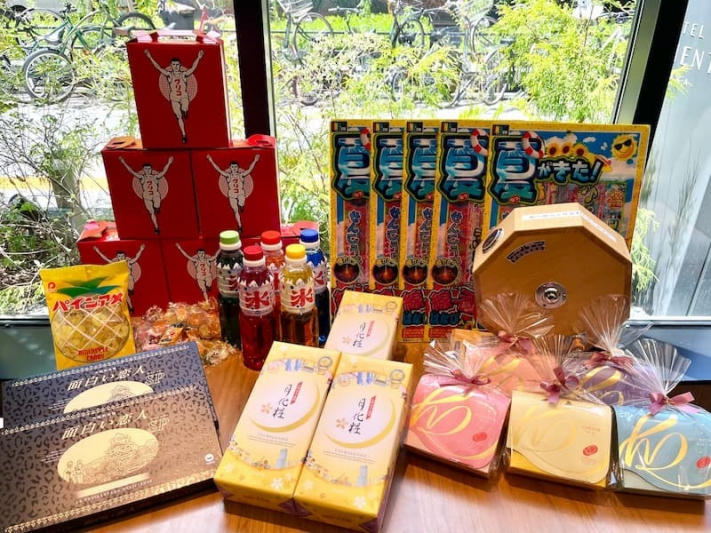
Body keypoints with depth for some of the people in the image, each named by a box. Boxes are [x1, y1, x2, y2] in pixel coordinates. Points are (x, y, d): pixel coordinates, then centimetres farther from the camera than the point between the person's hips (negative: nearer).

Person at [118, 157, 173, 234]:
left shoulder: (156, 177, 0)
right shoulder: (141, 177, 1)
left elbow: (164, 171, -7)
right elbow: (132, 171, -2)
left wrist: (169, 163, -17)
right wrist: (124, 162, -7)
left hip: (156, 195, -1)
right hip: (147, 197, 1)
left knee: (157, 207, -26)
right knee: (151, 212, 1)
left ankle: (157, 207, 15)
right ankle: (156, 227, 8)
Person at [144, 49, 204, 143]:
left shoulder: (184, 74, -2)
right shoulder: (169, 74, 1)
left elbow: (193, 68, -14)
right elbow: (158, 67, -4)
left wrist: (198, 58, -25)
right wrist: (150, 57, -11)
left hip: (184, 96, -2)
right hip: (174, 98, 2)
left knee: (185, 109, -34)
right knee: (179, 116, 4)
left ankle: (185, 111, 6)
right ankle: (184, 135, 14)